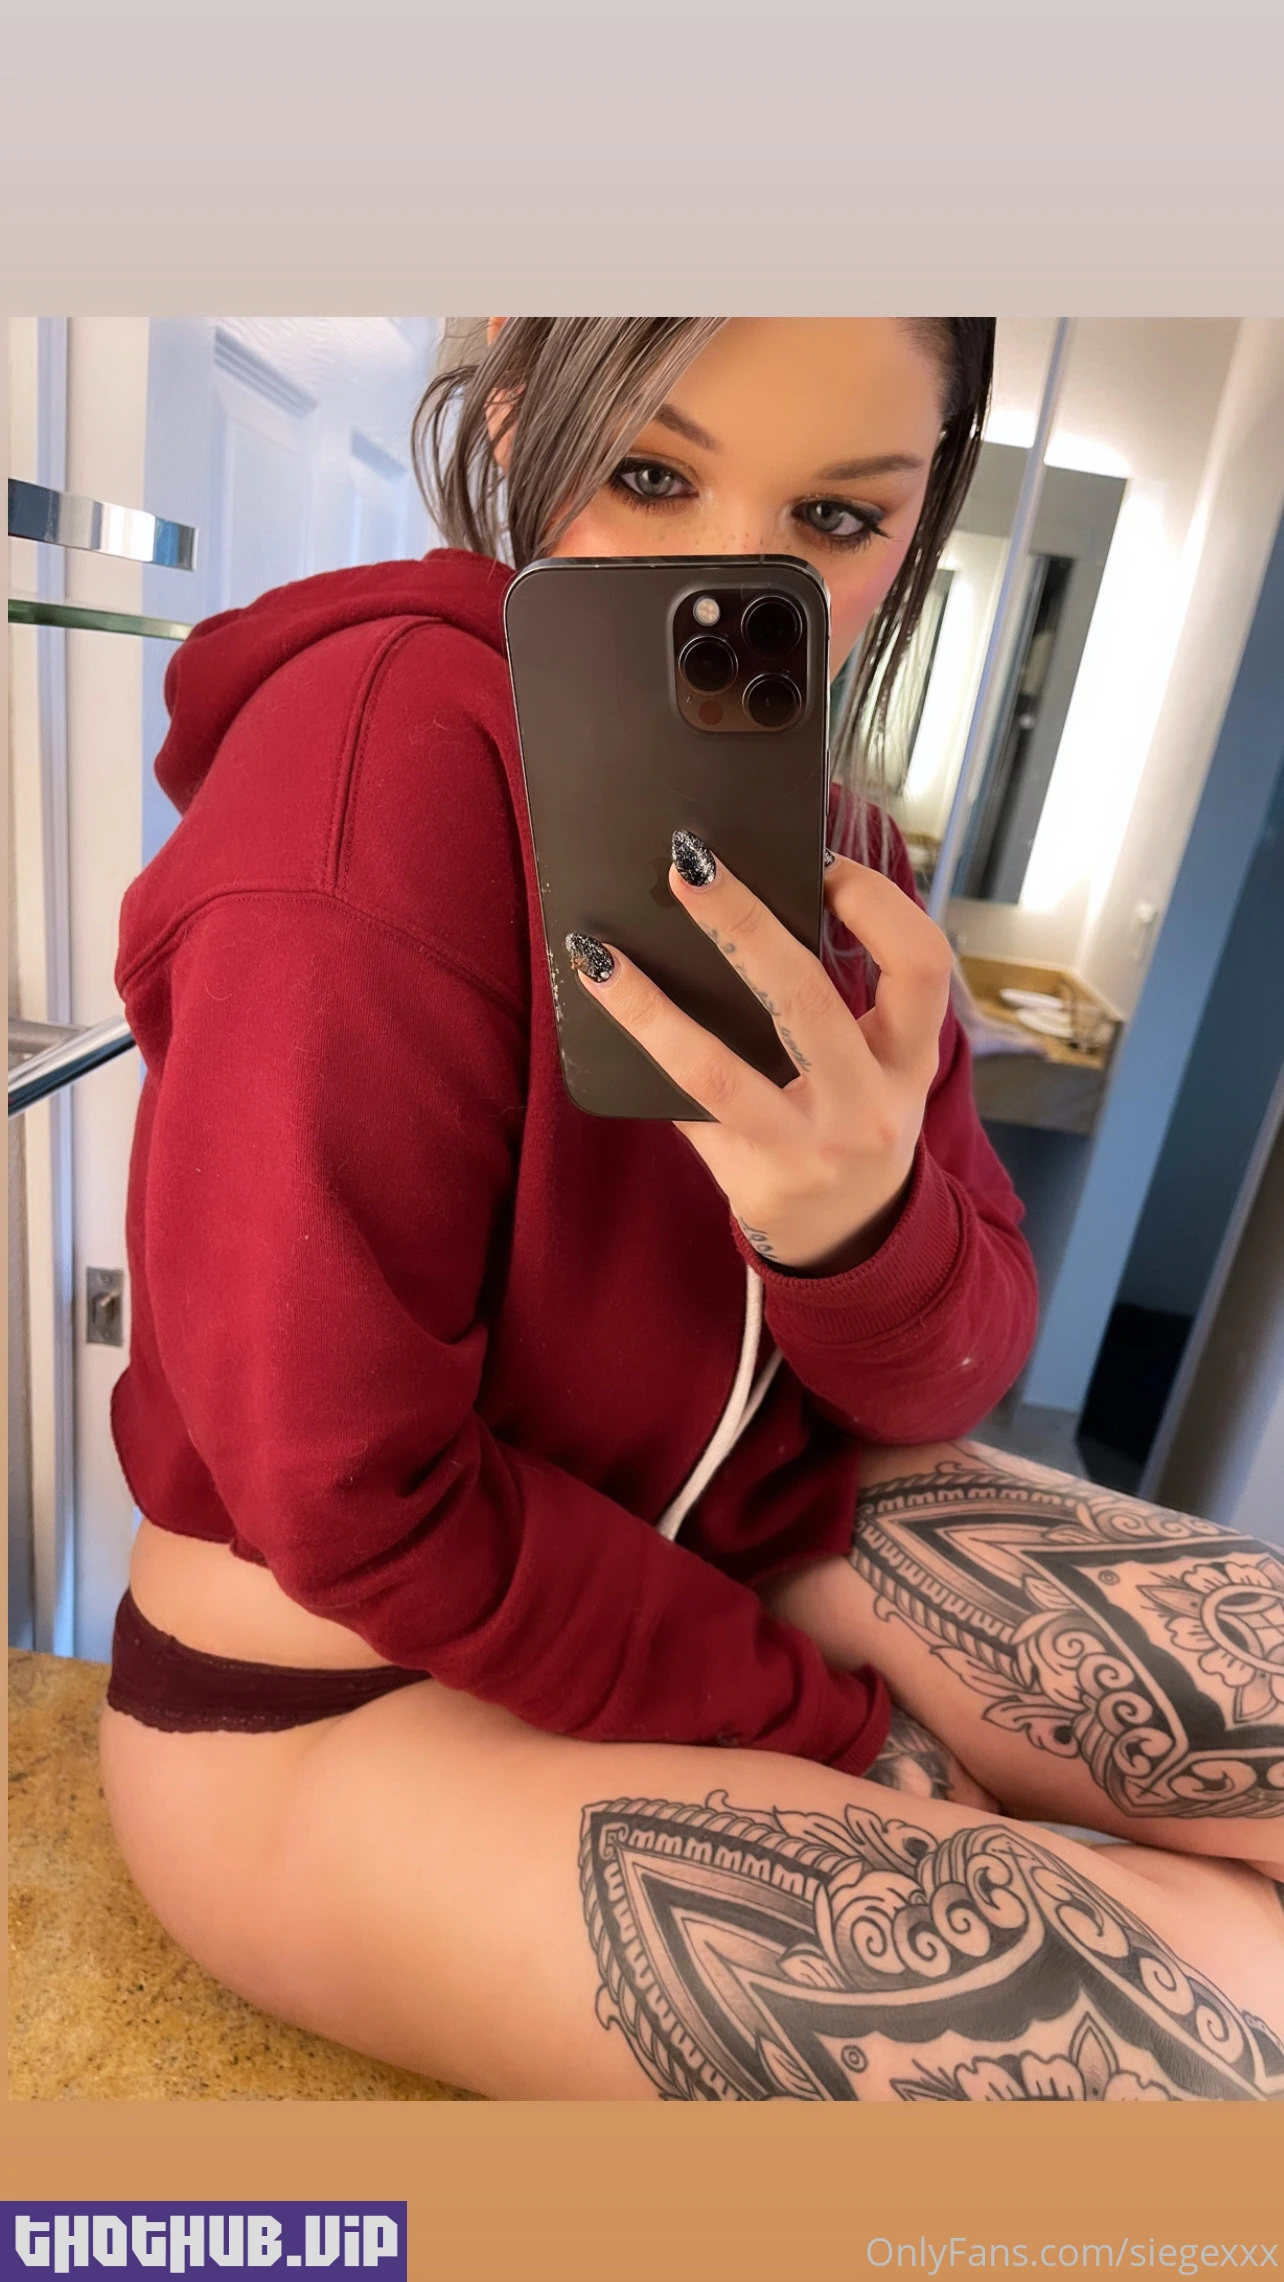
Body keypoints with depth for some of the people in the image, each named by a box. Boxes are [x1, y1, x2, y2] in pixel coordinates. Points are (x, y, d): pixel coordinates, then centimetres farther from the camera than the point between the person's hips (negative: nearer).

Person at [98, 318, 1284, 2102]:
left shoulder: (816, 826, 0)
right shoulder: (394, 738, -22)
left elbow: (947, 1379, -6)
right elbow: (352, 1500, -23)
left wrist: (857, 1218, -30)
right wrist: (842, 1733, -12)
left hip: (754, 1524, 6)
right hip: (363, 1692, -5)